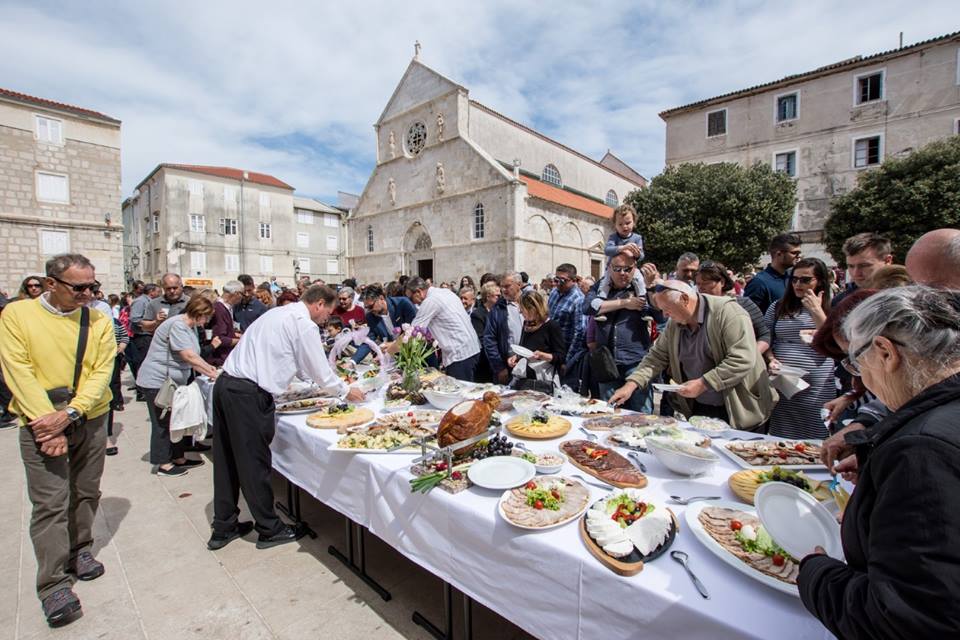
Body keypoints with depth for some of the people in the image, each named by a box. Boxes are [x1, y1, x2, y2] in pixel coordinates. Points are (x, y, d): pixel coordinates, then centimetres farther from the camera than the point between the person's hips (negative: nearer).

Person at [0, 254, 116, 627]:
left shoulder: (99, 321, -1)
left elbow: (101, 372, -6)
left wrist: (69, 414, -17)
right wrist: (46, 422, -17)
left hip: (91, 420, 2)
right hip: (40, 424, -2)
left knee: (86, 494, 14)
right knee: (50, 503, -1)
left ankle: (80, 550, 34)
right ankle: (54, 585, 9)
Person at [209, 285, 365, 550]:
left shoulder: (279, 312, 19)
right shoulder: (305, 324, -10)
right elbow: (320, 370, -5)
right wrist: (346, 391, 11)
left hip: (225, 384, 10)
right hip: (249, 394, -10)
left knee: (227, 460, 17)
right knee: (255, 463, 3)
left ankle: (223, 528, 32)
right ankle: (270, 529, 20)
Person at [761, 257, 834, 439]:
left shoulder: (830, 309, 5)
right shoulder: (778, 307, 9)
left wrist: (817, 311, -10)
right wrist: (771, 359, -6)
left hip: (817, 391, -1)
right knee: (780, 442, 8)